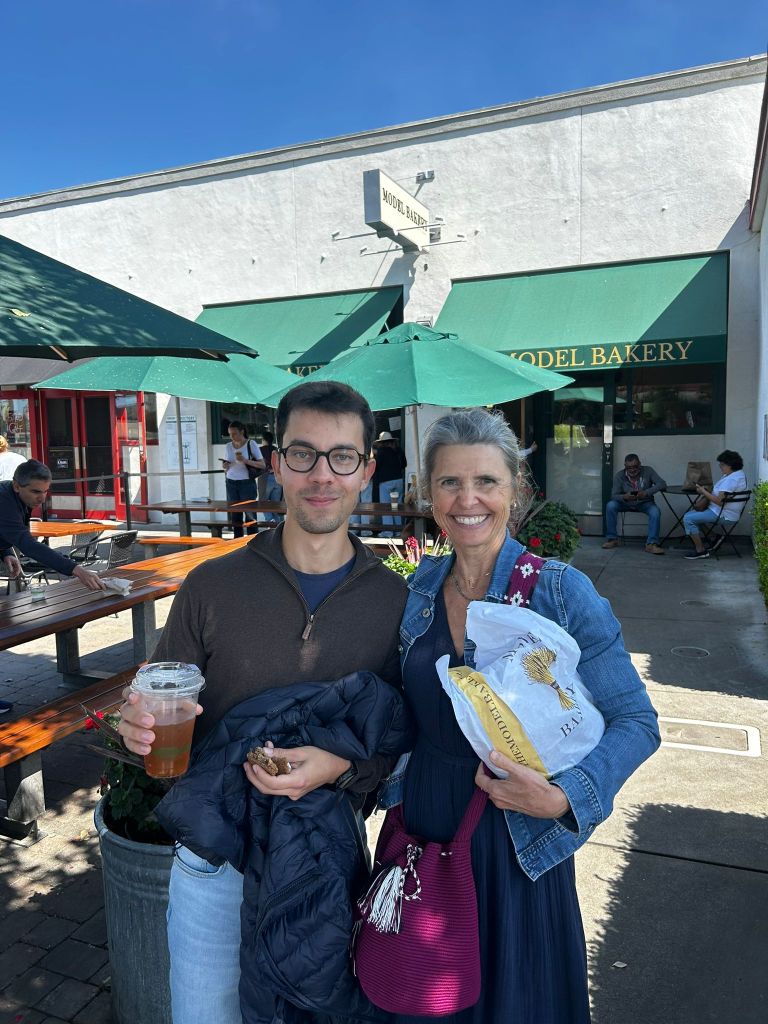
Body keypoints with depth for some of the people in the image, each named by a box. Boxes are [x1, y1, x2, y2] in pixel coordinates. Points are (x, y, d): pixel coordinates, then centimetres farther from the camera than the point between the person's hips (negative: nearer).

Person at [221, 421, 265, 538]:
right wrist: (226, 465, -7)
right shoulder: (228, 446, 9)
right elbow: (227, 467, 17)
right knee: (235, 514, 2)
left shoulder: (251, 444, -4)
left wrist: (245, 460, -20)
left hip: (247, 483, -4)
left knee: (250, 513, -5)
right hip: (231, 484, 4)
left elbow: (262, 465, -7)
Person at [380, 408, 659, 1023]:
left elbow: (636, 721, -14)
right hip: (420, 827, 4)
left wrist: (564, 798, -28)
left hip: (515, 841, -3)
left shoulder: (561, 591, -17)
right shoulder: (419, 588, -3)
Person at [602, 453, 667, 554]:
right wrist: (624, 497, -38)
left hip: (644, 503, -1)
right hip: (625, 503, 1)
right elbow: (613, 495, -14)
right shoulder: (619, 476, -11)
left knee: (656, 511, -32)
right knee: (610, 506, -26)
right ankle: (612, 539, -15)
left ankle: (651, 544, -28)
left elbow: (662, 484, -20)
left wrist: (646, 493, -36)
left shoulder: (648, 471, -12)